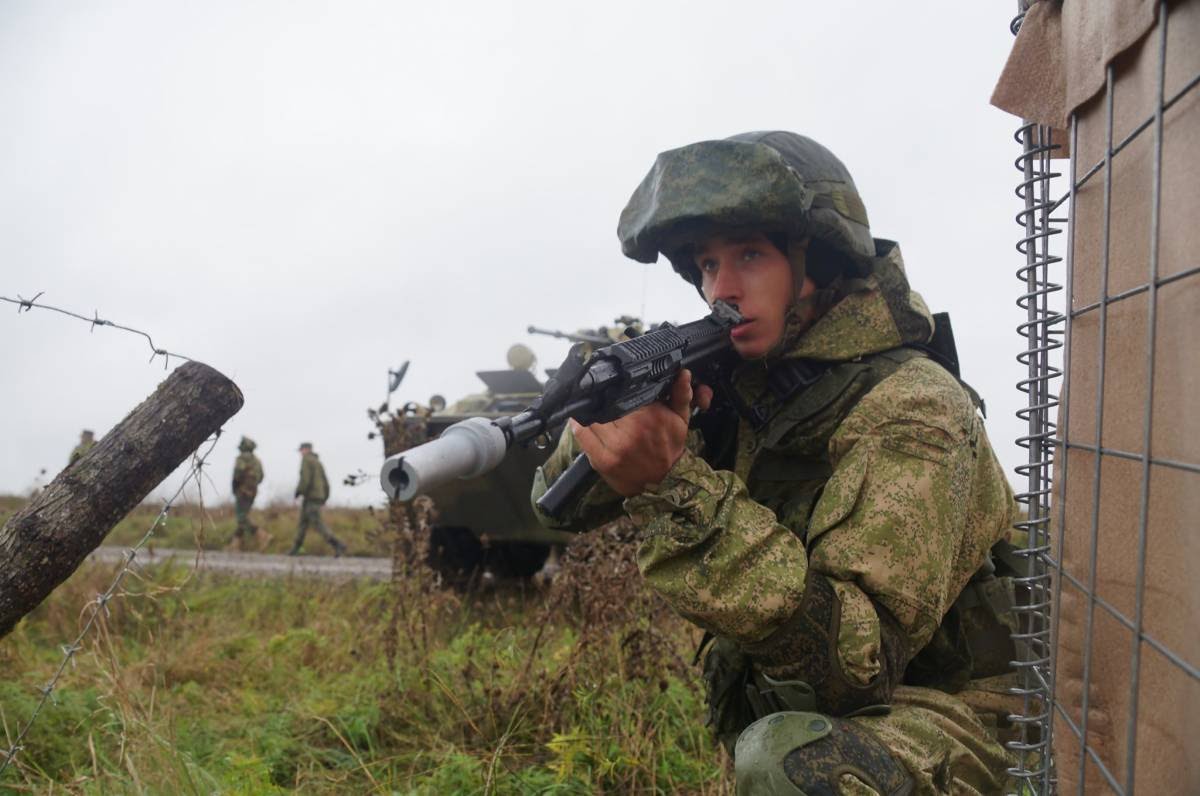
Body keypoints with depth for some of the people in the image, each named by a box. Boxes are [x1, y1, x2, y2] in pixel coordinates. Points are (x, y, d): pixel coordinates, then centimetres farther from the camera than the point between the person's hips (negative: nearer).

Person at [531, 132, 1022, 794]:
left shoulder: (911, 409, -20)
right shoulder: (724, 387, -1)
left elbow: (858, 658, -30)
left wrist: (674, 487, -35)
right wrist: (618, 408, -21)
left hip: (917, 722, -6)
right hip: (772, 719, 6)